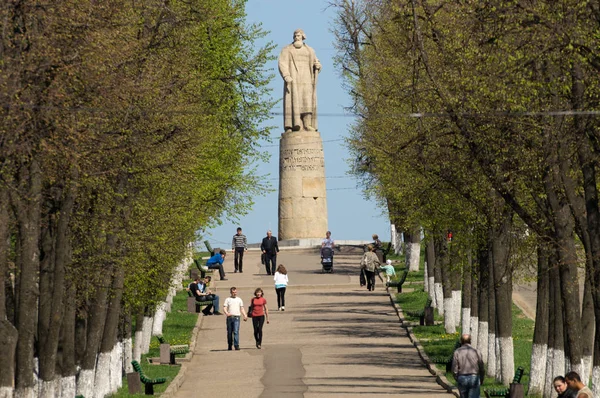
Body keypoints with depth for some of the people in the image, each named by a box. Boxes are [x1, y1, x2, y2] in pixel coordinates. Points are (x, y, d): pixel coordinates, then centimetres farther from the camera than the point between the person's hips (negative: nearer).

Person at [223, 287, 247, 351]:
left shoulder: (239, 300, 14)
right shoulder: (228, 299, 10)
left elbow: (242, 309, 15)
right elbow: (224, 308, 2)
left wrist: (245, 316, 0)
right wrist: (226, 313, -20)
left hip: (236, 317, -1)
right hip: (229, 317, 1)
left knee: (236, 332, -13)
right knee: (229, 332, 6)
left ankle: (236, 345, -17)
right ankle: (229, 345, 16)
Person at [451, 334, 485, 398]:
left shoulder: (457, 352, -2)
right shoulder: (477, 351, -1)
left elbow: (454, 369, -5)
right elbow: (482, 369, 1)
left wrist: (457, 379, 13)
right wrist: (481, 380, 18)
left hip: (462, 379, 1)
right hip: (474, 378, -1)